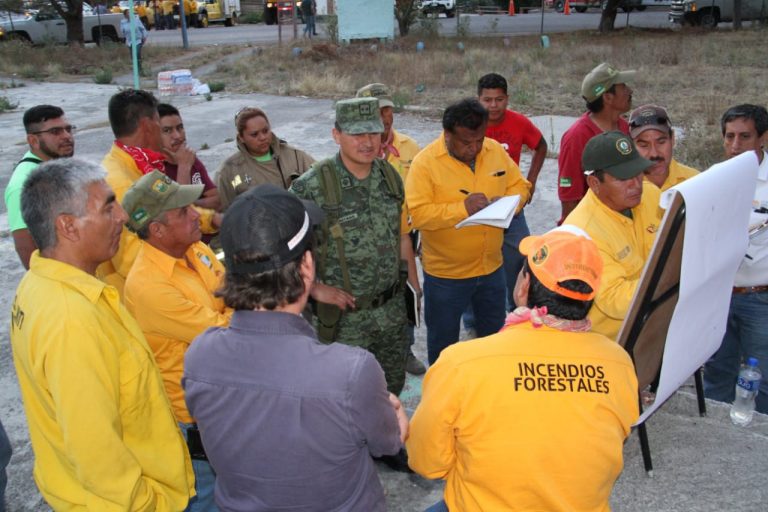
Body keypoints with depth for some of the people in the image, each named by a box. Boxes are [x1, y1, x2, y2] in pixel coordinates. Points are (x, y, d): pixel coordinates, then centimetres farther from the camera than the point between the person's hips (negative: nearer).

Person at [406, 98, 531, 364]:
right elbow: (418, 215, -24)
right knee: (443, 342, 15)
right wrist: (462, 208, -31)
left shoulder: (496, 151, -3)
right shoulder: (425, 162, -17)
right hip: (445, 273, -5)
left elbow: (519, 185, 7)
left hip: (491, 266, 5)